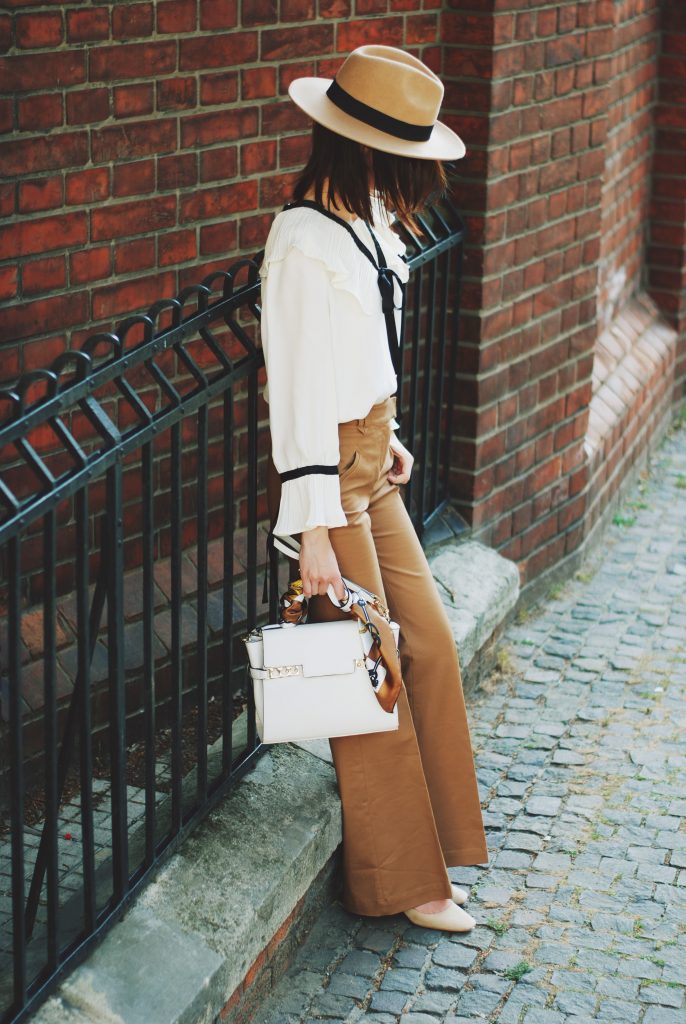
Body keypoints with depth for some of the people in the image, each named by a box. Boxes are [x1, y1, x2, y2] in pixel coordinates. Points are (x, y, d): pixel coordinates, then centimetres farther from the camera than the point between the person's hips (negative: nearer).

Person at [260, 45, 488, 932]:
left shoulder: (363, 223, 4)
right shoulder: (305, 244, -22)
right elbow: (299, 393, -23)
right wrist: (313, 532, -22)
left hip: (371, 463, 9)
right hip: (331, 475, -9)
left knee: (427, 641, 14)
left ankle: (433, 827, 31)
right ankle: (400, 879, 16)